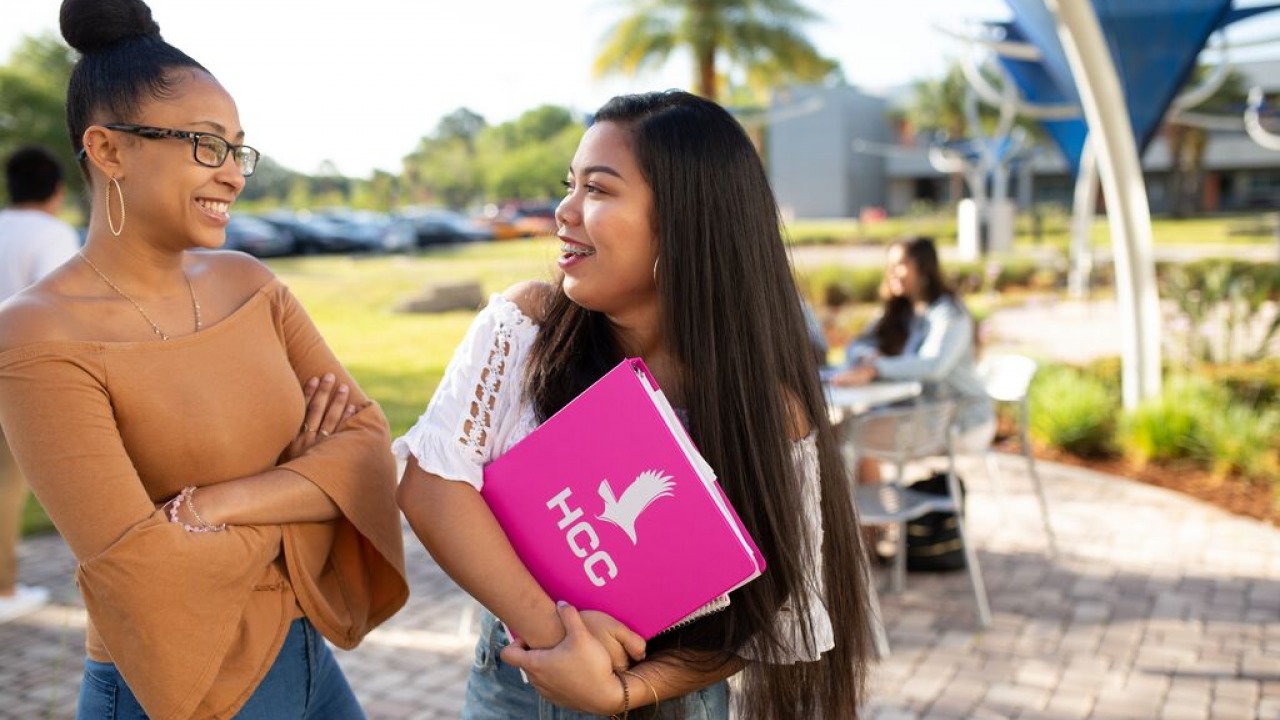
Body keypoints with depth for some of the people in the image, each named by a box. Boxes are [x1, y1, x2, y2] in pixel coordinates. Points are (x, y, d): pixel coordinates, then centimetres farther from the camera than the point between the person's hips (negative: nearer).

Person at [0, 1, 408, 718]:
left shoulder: (249, 282, 1)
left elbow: (369, 439, -6)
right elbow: (142, 567, -22)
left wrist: (222, 504, -20)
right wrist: (299, 486, -9)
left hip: (310, 657, 6)